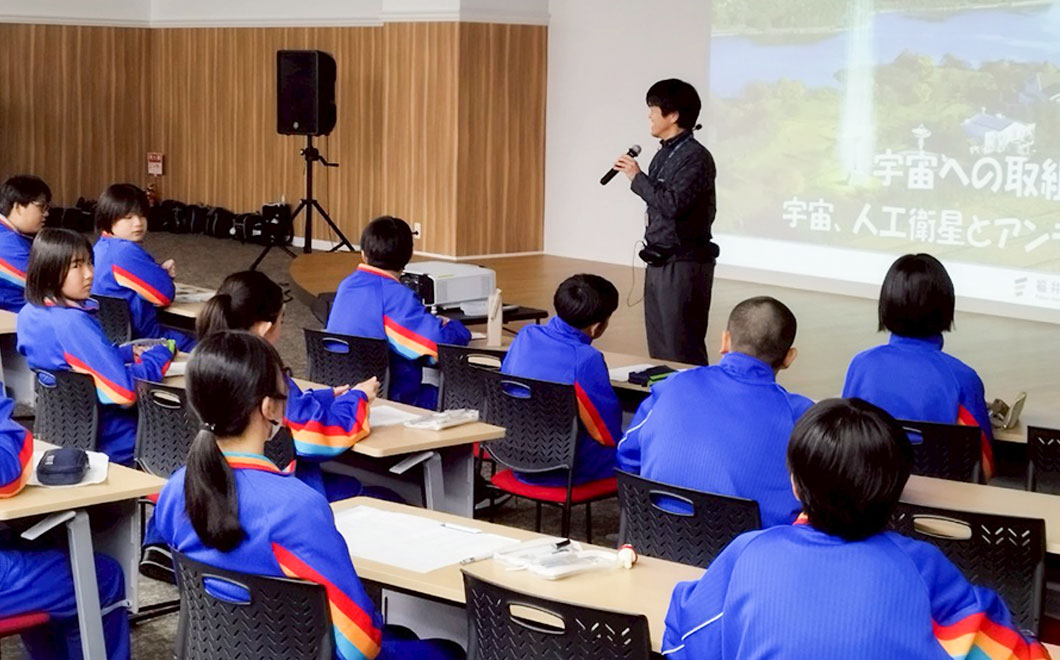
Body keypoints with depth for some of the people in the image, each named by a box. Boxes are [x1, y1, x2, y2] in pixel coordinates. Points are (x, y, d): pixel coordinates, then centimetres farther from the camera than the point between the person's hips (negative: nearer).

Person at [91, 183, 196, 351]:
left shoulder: (102, 247, 9)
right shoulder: (126, 252, -23)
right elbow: (165, 294, -20)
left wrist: (160, 270, -4)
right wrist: (163, 274, 2)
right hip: (137, 336, -10)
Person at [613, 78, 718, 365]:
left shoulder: (696, 157, -14)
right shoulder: (664, 154, 12)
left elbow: (672, 204, -24)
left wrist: (637, 177, -14)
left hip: (684, 265, -9)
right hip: (659, 263, 9)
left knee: (683, 353, -5)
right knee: (659, 350, 12)